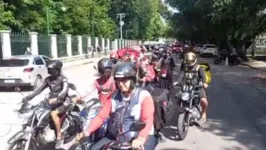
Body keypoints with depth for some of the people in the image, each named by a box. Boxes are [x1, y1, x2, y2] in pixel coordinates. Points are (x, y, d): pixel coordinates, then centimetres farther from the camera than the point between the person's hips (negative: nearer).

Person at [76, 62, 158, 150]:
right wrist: (87, 131, -16)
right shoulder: (114, 96, 5)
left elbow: (148, 121, -23)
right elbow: (101, 116, -1)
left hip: (143, 136, -4)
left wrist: (140, 138, -41)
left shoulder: (143, 96, -11)